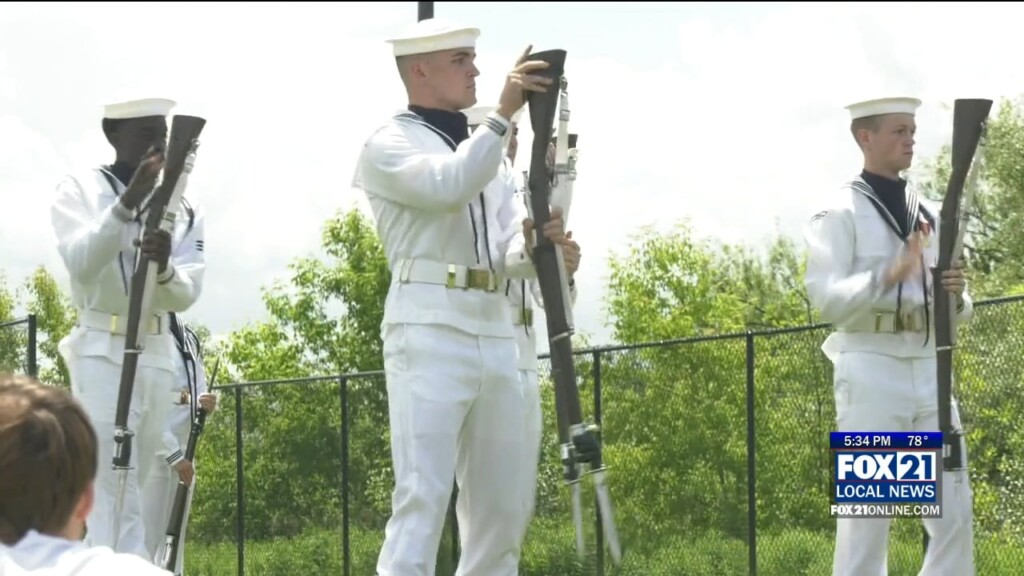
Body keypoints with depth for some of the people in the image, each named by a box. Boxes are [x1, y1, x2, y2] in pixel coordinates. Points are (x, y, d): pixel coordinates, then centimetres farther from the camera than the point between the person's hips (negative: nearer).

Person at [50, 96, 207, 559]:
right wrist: (128, 202, -31)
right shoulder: (79, 190, -2)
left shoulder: (182, 209, 10)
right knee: (116, 500, -15)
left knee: (120, 495, 8)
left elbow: (187, 295, -1)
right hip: (102, 352, -5)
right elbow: (81, 264, -19)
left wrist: (164, 266, -25)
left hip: (159, 355, 5)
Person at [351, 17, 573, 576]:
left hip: (494, 331, 8)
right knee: (422, 497, -16)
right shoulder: (389, 145, 1)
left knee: (500, 505, 6)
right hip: (429, 328, -8)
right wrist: (503, 114, -22)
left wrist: (532, 245, -2)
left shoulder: (475, 147, 23)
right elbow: (449, 185, -20)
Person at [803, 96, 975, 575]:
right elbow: (828, 301, -13)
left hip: (928, 369, 6)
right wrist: (891, 275, -25)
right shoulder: (841, 214, -2)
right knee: (866, 512, -7)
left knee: (954, 510, 3)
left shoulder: (927, 216, 16)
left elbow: (960, 313, 18)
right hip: (871, 369, -6)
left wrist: (955, 293, -5)